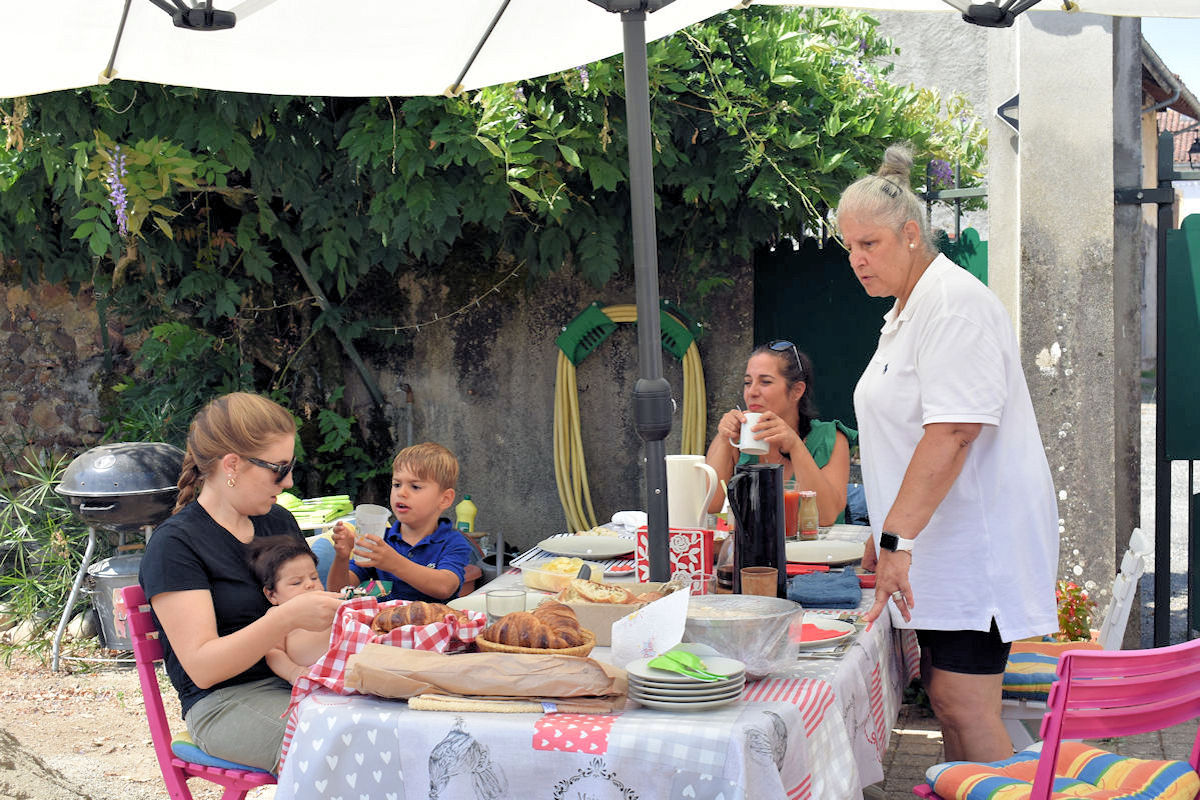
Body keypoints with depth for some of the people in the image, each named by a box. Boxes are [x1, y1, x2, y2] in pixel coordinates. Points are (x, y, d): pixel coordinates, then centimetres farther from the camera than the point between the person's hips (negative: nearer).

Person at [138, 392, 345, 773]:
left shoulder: (278, 520, 14)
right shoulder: (174, 544, -8)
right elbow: (201, 666, -16)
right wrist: (286, 617, -30)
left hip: (295, 678, 7)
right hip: (225, 702, -7)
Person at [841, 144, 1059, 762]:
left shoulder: (953, 304, -14)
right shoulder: (906, 311, 18)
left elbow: (953, 433, -25)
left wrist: (898, 537, -28)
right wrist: (883, 536, 21)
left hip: (974, 543, -10)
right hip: (936, 543, 10)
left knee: (963, 705, -9)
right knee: (943, 694, 10)